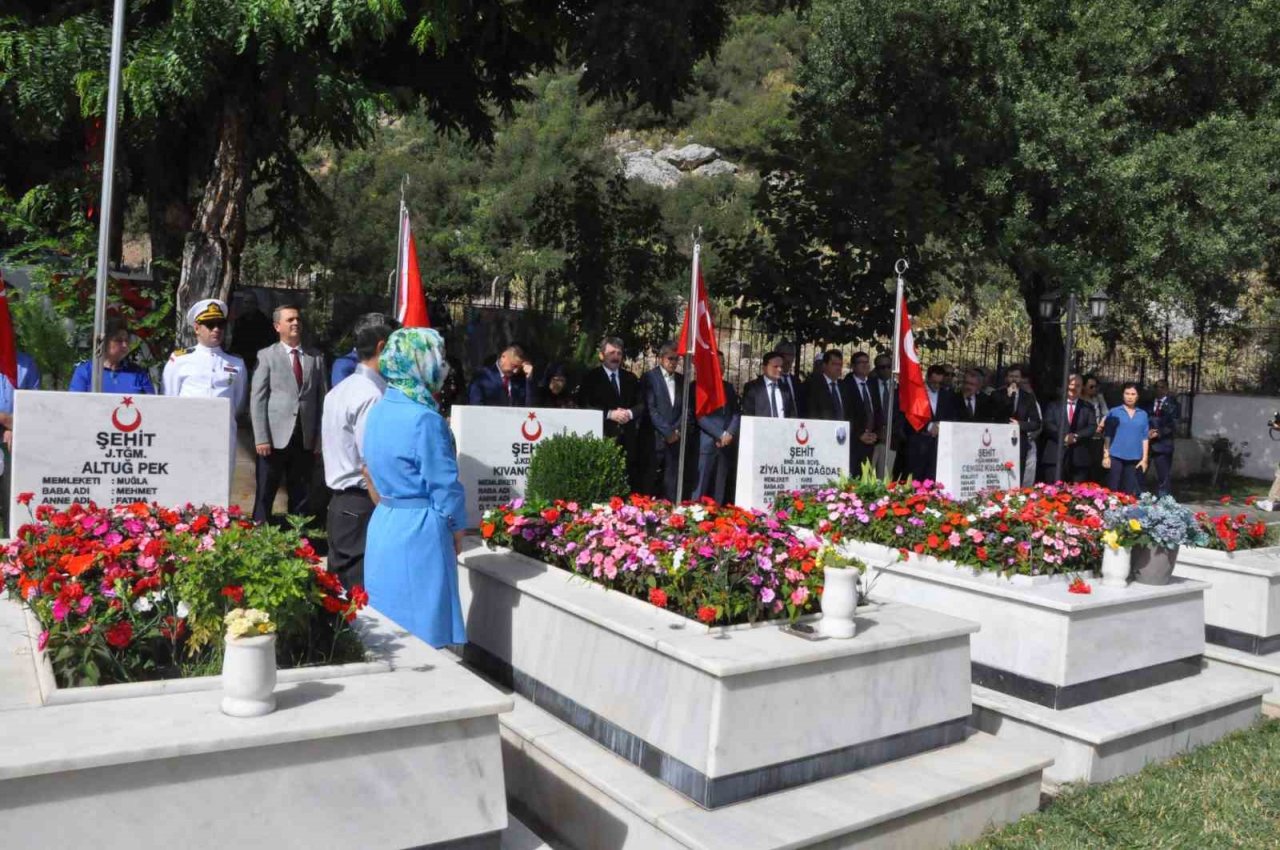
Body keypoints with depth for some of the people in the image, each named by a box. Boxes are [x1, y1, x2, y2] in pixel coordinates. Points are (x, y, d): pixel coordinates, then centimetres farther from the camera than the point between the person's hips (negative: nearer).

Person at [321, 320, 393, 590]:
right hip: (361, 505, -10)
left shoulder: (340, 390, 13)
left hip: (340, 501, 10)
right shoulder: (372, 396, -17)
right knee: (361, 587, -5)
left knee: (340, 583, 15)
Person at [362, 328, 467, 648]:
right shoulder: (425, 418, -19)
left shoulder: (378, 410, 6)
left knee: (388, 625, 18)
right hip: (419, 531, -8)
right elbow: (444, 484, -15)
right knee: (421, 623, 3)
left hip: (383, 524, 8)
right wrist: (456, 528, -2)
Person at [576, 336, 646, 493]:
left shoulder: (631, 378, 17)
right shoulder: (590, 378, 4)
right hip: (603, 438, -4)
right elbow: (584, 406, -5)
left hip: (628, 439, 4)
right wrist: (610, 414, -14)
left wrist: (630, 413, -9)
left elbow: (642, 404, 13)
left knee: (631, 484, 0)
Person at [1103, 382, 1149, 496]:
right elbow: (1107, 435, 2)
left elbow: (1145, 438, 8)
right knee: (1112, 489, -1)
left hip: (1135, 459, 2)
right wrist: (1106, 455, -3)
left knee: (1131, 492, 5)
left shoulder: (1143, 414, 8)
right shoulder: (1114, 412, 3)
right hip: (1116, 457, -2)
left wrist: (1145, 458, 3)